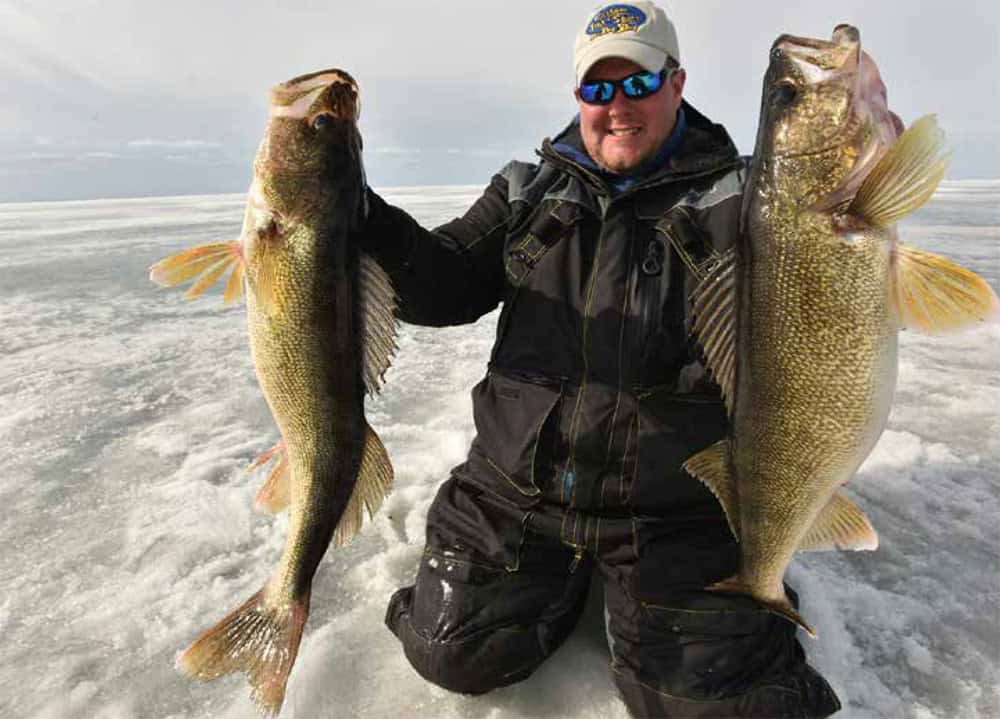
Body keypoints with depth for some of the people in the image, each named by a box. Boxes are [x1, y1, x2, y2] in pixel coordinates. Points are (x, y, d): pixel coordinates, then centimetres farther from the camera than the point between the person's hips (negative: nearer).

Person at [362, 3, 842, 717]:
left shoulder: (737, 197, 0)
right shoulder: (529, 191, 9)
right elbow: (444, 286, 2)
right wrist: (361, 220, -15)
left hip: (674, 514, -2)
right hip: (515, 488, 3)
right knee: (453, 652, 3)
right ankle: (566, 577, 30)